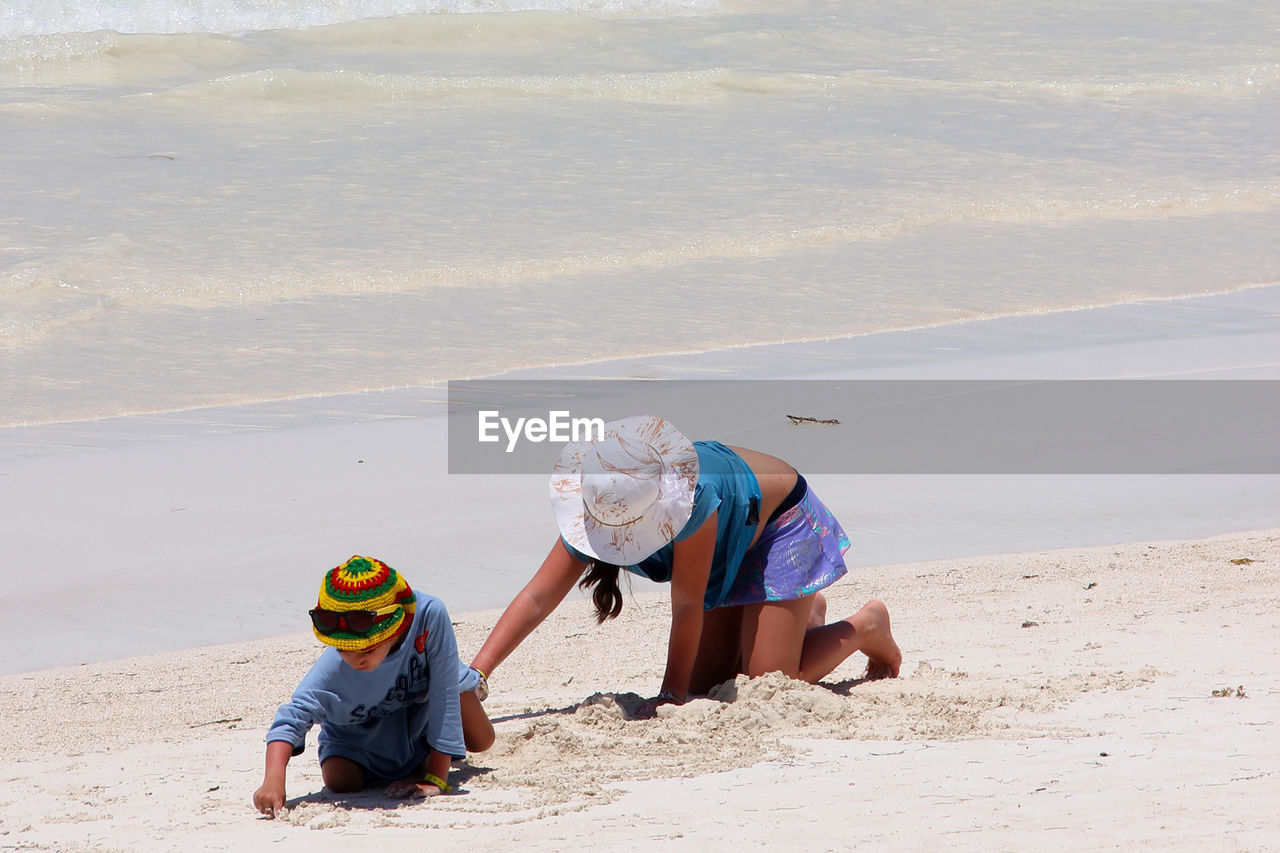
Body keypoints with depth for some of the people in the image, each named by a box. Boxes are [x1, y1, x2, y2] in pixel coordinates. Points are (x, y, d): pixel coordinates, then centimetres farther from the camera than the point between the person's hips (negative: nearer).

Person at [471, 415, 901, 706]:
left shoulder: (694, 499, -46)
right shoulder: (595, 513, -28)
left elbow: (687, 605, -37)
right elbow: (536, 599, -29)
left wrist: (672, 694, -28)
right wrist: (475, 675, -39)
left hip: (779, 519, -7)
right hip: (729, 546, 7)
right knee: (707, 682, 7)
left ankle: (866, 627, 14)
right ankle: (806, 614, 31)